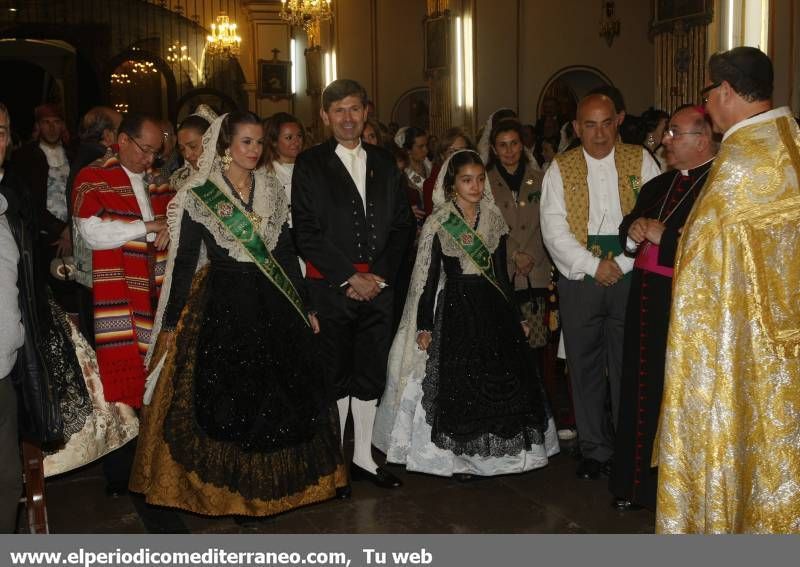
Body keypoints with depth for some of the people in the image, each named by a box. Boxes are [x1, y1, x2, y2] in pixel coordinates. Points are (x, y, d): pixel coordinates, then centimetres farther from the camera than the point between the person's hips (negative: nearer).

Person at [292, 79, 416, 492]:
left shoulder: (384, 163, 13)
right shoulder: (310, 164, 1)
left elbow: (403, 224, 10)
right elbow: (305, 231, -7)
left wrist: (379, 274, -3)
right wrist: (350, 277, -11)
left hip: (378, 284, 4)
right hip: (330, 285, -3)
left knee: (371, 376, 9)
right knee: (335, 377, 2)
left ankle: (364, 458, 21)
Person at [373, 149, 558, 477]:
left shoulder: (495, 221, 6)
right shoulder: (438, 225, -6)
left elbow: (501, 274, 11)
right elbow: (428, 278, -6)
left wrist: (516, 317, 12)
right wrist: (424, 326, -9)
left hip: (494, 308, 4)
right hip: (455, 310, -4)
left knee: (501, 382, 7)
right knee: (457, 385, 2)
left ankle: (491, 452, 23)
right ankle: (457, 456, 16)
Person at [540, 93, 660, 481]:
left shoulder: (640, 161, 6)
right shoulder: (561, 168, 6)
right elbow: (553, 228, -3)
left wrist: (622, 263, -11)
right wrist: (593, 265, -11)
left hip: (630, 277, 0)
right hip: (579, 279, 1)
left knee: (629, 366, 2)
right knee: (585, 367, 5)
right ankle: (595, 450, 16)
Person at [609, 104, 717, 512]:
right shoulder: (657, 185, 17)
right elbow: (627, 234, 23)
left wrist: (664, 236, -17)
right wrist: (633, 233, 1)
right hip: (645, 302, 8)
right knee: (638, 390, 13)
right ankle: (636, 483, 26)